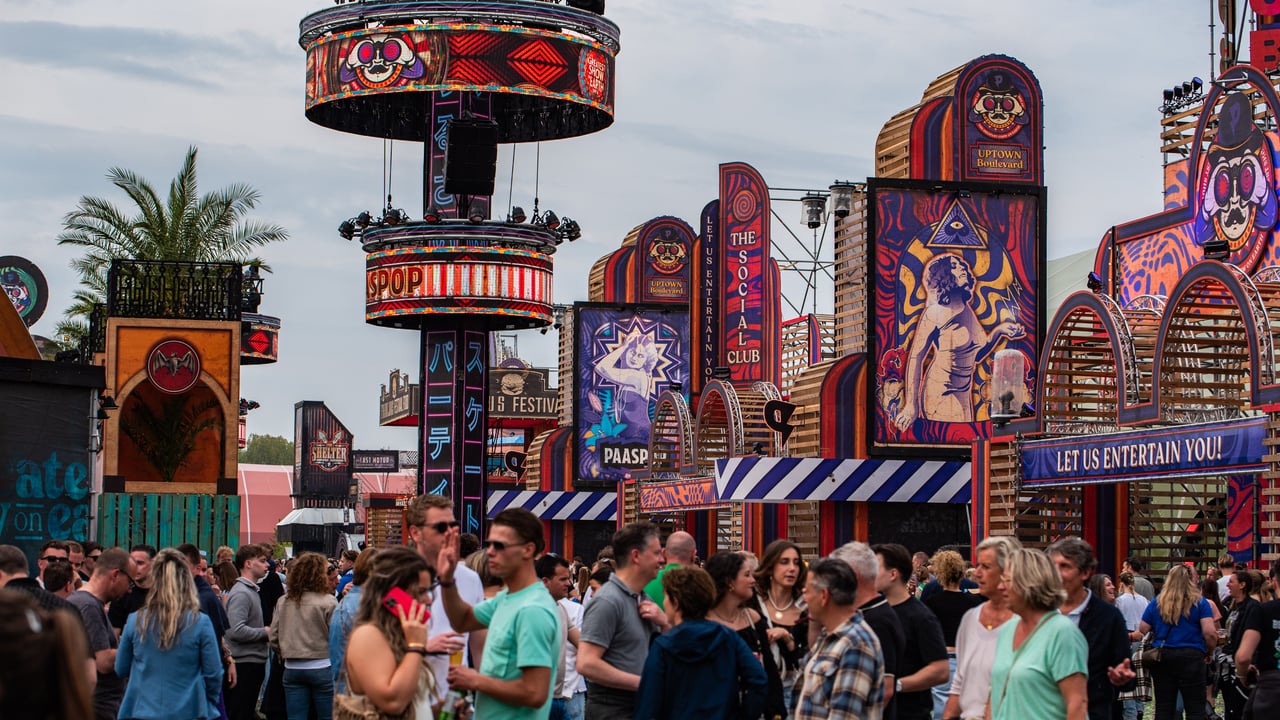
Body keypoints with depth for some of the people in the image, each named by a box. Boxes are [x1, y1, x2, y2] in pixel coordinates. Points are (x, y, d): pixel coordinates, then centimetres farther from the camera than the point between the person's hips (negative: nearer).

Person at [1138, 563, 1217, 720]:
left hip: (1161, 656, 3)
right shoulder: (1199, 603, 0)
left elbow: (1142, 630, 5)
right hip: (1191, 657, -3)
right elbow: (1209, 632, -9)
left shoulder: (1156, 603, 8)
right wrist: (1210, 649, 9)